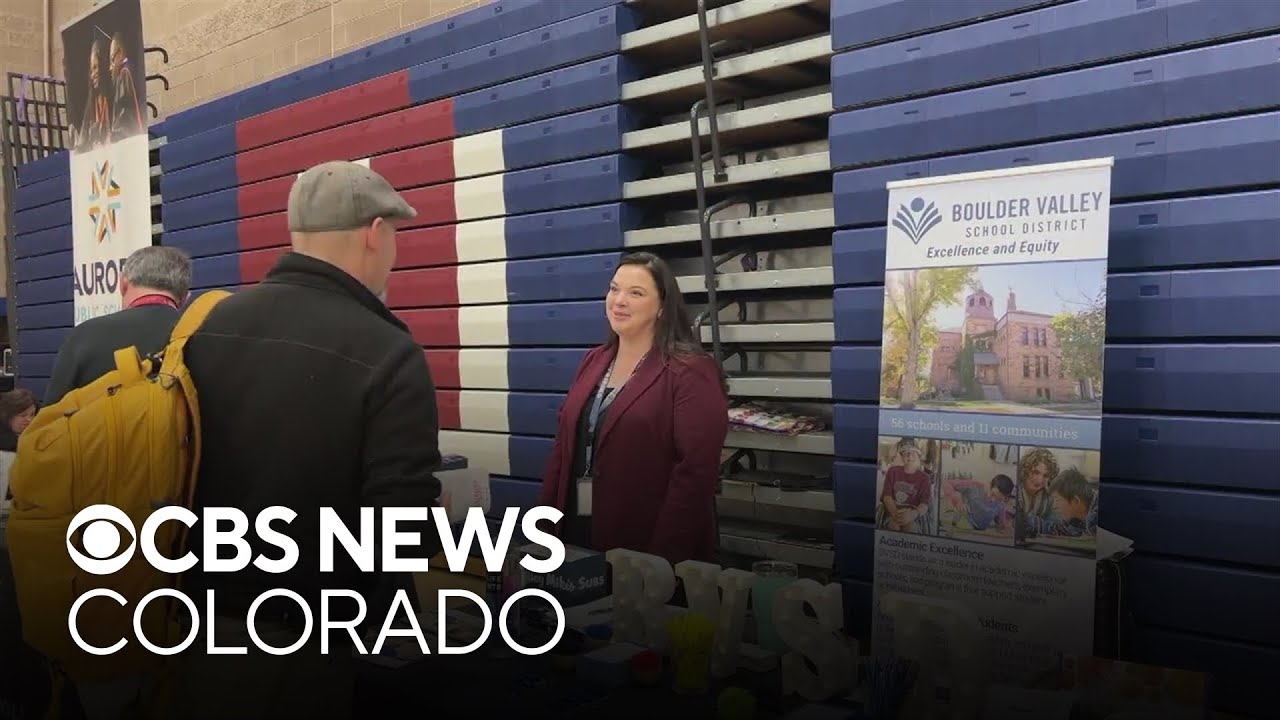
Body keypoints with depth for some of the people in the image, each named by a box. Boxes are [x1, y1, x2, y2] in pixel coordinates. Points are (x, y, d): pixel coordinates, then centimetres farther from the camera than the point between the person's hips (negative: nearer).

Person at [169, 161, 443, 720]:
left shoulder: (206, 327, -3)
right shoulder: (388, 355, -21)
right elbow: (407, 530, -24)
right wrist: (432, 520, -2)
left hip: (201, 621, 5)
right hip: (313, 649, -5)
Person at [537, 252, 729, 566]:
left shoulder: (690, 372, -13)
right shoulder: (594, 362, 10)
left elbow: (697, 469, -18)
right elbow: (564, 446, 11)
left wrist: (664, 556, -20)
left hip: (647, 548, -6)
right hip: (578, 533, 7)